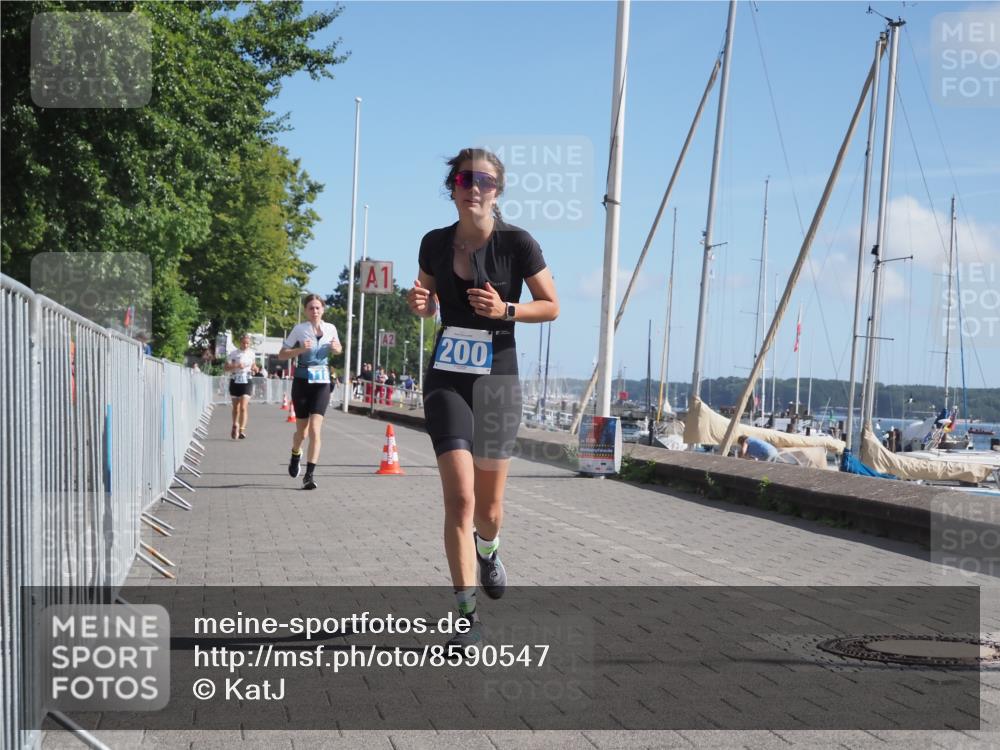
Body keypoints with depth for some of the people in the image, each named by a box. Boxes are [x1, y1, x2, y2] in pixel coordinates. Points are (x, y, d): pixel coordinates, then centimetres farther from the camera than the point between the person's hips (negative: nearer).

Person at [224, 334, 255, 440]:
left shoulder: (251, 353, 4)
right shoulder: (233, 353, -6)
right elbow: (225, 367, -9)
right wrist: (236, 366, -24)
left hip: (246, 382, 0)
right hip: (235, 382, 0)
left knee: (243, 407, -14)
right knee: (236, 407, 14)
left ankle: (242, 430, -15)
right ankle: (235, 426, 37)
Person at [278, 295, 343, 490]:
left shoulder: (331, 328, 5)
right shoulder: (299, 329, -3)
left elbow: (338, 348, 23)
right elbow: (281, 354, 0)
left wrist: (337, 348, -1)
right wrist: (300, 349, -17)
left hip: (322, 381, 1)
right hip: (302, 380, -1)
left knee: (315, 429, -13)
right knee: (302, 431, 8)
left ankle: (310, 474, -11)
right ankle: (295, 455, 42)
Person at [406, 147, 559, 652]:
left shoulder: (517, 243, -7)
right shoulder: (435, 243, 2)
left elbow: (551, 306, -1)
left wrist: (505, 310, -18)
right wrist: (419, 303, -6)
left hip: (497, 379, -1)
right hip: (447, 378, 1)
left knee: (487, 506, 10)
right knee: (459, 498, -13)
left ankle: (488, 550, 47)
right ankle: (466, 616, -6)